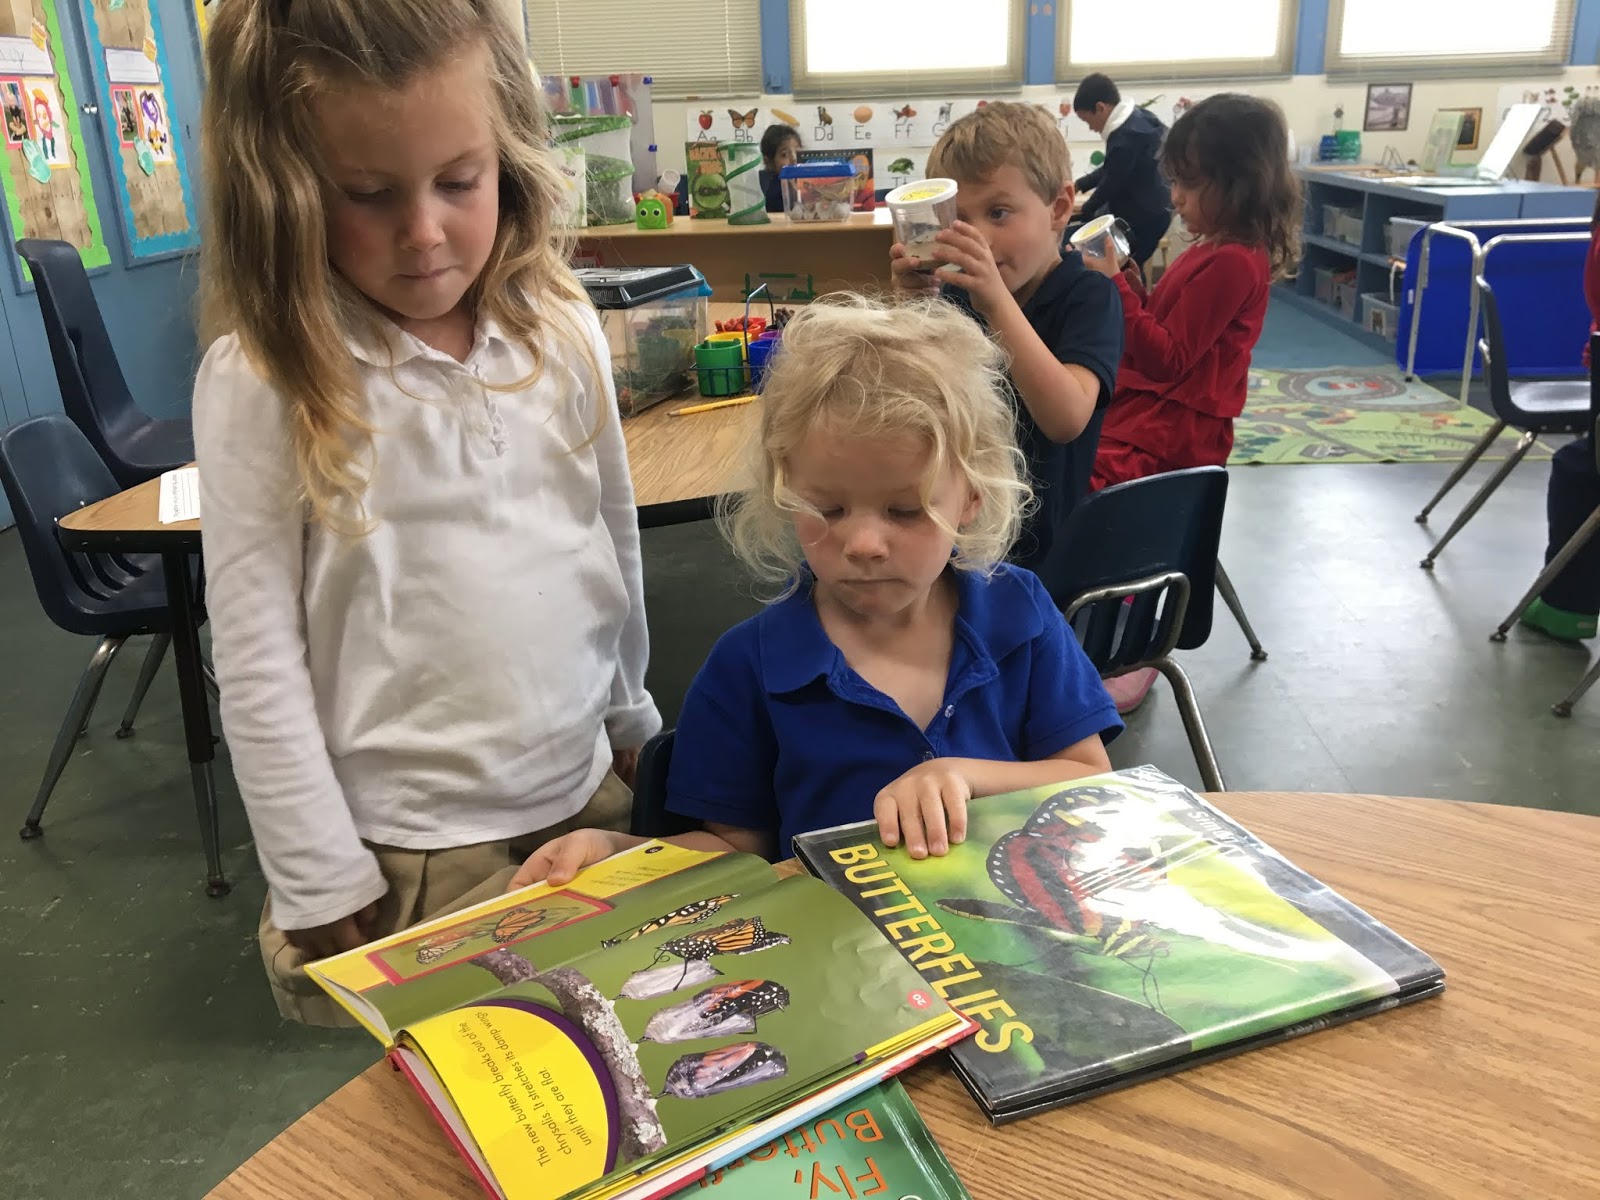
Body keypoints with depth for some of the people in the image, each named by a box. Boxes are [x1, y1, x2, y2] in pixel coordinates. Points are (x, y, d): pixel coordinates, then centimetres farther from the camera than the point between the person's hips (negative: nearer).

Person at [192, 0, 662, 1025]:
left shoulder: (562, 329, -3)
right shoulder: (261, 382, -13)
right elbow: (257, 660, -10)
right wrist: (323, 889, -8)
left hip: (587, 791, 4)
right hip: (413, 845, -3)